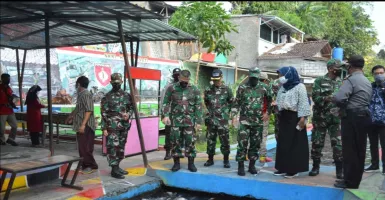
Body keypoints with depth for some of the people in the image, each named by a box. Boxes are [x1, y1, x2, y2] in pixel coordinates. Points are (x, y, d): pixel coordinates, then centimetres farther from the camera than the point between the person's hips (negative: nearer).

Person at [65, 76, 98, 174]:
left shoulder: (86, 94, -13)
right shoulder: (81, 95, 17)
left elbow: (89, 110, -21)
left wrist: (83, 124, -26)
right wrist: (70, 117, 46)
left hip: (86, 126, -10)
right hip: (81, 125, 10)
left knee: (85, 147, -8)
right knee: (82, 147, 10)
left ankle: (91, 166, 0)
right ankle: (85, 166, 15)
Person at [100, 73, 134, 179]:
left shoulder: (126, 95, 9)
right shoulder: (107, 97, -5)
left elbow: (131, 107, 16)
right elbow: (104, 113, -7)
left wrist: (128, 114, -7)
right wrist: (104, 128, -11)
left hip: (124, 126, 5)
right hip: (112, 127, -5)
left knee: (121, 147, 12)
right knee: (113, 147, -7)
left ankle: (117, 166, 25)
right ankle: (114, 170, -1)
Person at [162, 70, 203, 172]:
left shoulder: (194, 90, 3)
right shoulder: (172, 88, 2)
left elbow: (198, 106, 2)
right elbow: (166, 102, 2)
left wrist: (199, 121, -4)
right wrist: (166, 115, -12)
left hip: (189, 120, 0)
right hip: (175, 120, 0)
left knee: (190, 141, 2)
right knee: (175, 141, 3)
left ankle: (191, 163, 14)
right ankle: (176, 163, 16)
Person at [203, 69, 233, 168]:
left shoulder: (227, 90, -1)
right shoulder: (208, 90, 6)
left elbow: (232, 103, 8)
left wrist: (225, 112, 5)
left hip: (222, 119, -2)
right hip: (211, 119, 3)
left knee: (224, 140, -1)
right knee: (210, 139, 8)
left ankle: (226, 160, 10)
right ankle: (210, 159, 19)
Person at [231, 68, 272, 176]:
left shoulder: (263, 88, 4)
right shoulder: (242, 88, 1)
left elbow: (270, 101, 16)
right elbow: (236, 103, 4)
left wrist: (267, 112, 6)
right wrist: (233, 115, -4)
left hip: (258, 122, 2)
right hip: (244, 121, -2)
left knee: (255, 144, 8)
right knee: (242, 143, -5)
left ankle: (252, 165, 20)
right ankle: (241, 166, 4)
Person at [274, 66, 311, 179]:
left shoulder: (299, 87, -6)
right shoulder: (283, 87, 16)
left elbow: (303, 103, -12)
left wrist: (302, 118, -19)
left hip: (295, 118, -7)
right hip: (284, 117, 7)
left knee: (295, 144, -2)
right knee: (283, 143, 8)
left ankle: (294, 169, 3)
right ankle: (283, 167, 16)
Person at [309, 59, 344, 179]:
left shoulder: (341, 82, 10)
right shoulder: (319, 81, -1)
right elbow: (315, 97, -10)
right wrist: (326, 98, -27)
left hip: (336, 119, 2)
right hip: (320, 118, -2)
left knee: (338, 144, -2)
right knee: (317, 143, 6)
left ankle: (339, 169, 8)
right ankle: (315, 167, 20)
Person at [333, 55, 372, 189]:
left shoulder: (351, 79, -11)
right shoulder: (368, 82, 17)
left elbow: (338, 98, -24)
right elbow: (368, 101, 14)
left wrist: (343, 106, -3)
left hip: (352, 118, -9)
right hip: (364, 117, 9)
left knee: (350, 150, -3)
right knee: (359, 151, 12)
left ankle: (349, 182, 3)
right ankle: (355, 181, 20)